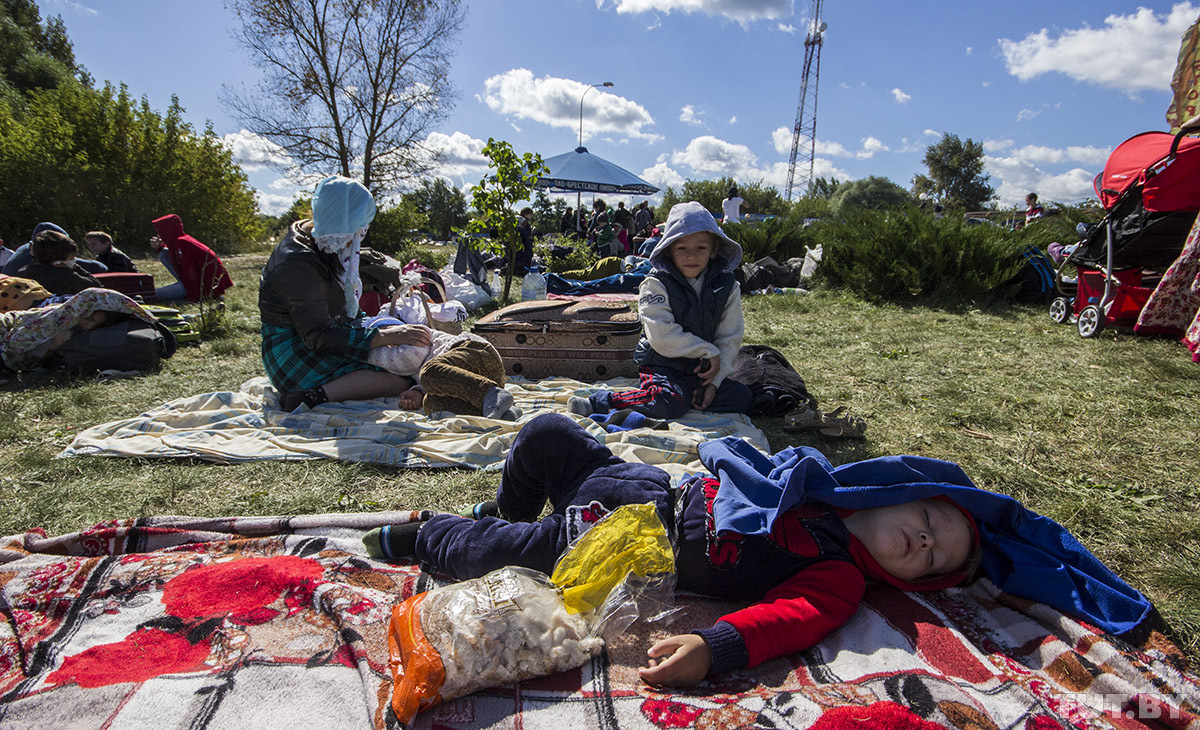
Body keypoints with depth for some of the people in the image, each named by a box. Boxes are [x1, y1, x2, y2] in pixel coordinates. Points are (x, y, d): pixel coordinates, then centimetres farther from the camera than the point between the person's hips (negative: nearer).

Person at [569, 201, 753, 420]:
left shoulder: (726, 286, 3)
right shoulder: (656, 284, -9)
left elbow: (730, 338, 2)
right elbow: (663, 337, -19)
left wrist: (714, 380, -9)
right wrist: (708, 352, -16)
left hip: (700, 369, 5)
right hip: (662, 366, -5)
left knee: (743, 398, -10)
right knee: (669, 404, -32)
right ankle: (600, 402, -22)